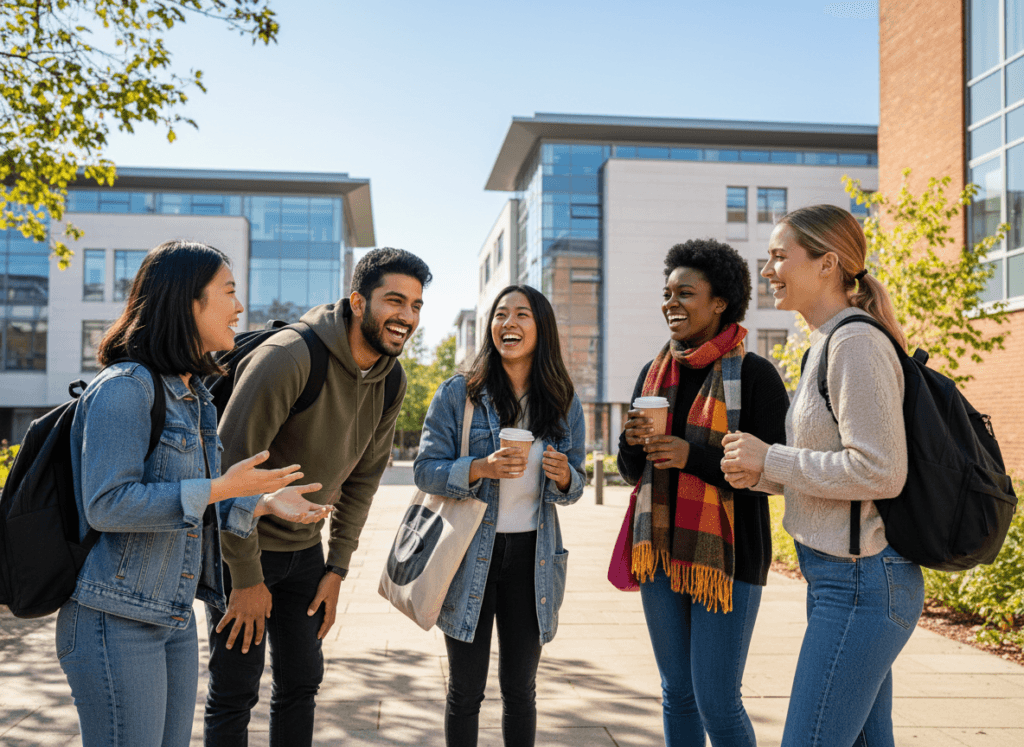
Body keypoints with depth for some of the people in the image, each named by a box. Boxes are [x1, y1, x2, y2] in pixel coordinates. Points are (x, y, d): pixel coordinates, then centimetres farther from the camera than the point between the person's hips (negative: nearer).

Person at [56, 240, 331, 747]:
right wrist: (218, 489, -22)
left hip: (175, 619, 9)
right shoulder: (125, 386, -16)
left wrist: (262, 503, 1)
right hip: (116, 621, -9)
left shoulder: (194, 396, 12)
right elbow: (106, 505, -22)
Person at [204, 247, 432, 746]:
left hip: (305, 548, 7)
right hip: (242, 543, -6)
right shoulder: (288, 358, -27)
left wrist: (337, 567, 5)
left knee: (302, 681, 16)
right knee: (234, 694, 4)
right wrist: (247, 578, -19)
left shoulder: (392, 382, -3)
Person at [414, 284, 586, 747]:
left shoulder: (564, 403, 4)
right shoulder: (458, 393, -5)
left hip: (532, 557, 2)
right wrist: (481, 469, -23)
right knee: (466, 691, 8)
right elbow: (425, 470, -7)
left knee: (520, 689, 13)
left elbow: (573, 488, 10)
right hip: (470, 555, -2)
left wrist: (563, 476, -14)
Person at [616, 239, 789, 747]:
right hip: (660, 552, 6)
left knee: (717, 702, -2)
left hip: (726, 556, -6)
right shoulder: (654, 372, 10)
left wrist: (694, 456, -22)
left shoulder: (753, 373, -9)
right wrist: (632, 442, -8)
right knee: (676, 694, 15)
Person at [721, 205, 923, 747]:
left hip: (860, 580, -10)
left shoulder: (856, 343, -15)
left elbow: (879, 471, -22)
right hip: (843, 576, 10)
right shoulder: (826, 345, 15)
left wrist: (769, 459, -14)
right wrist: (761, 474, 3)